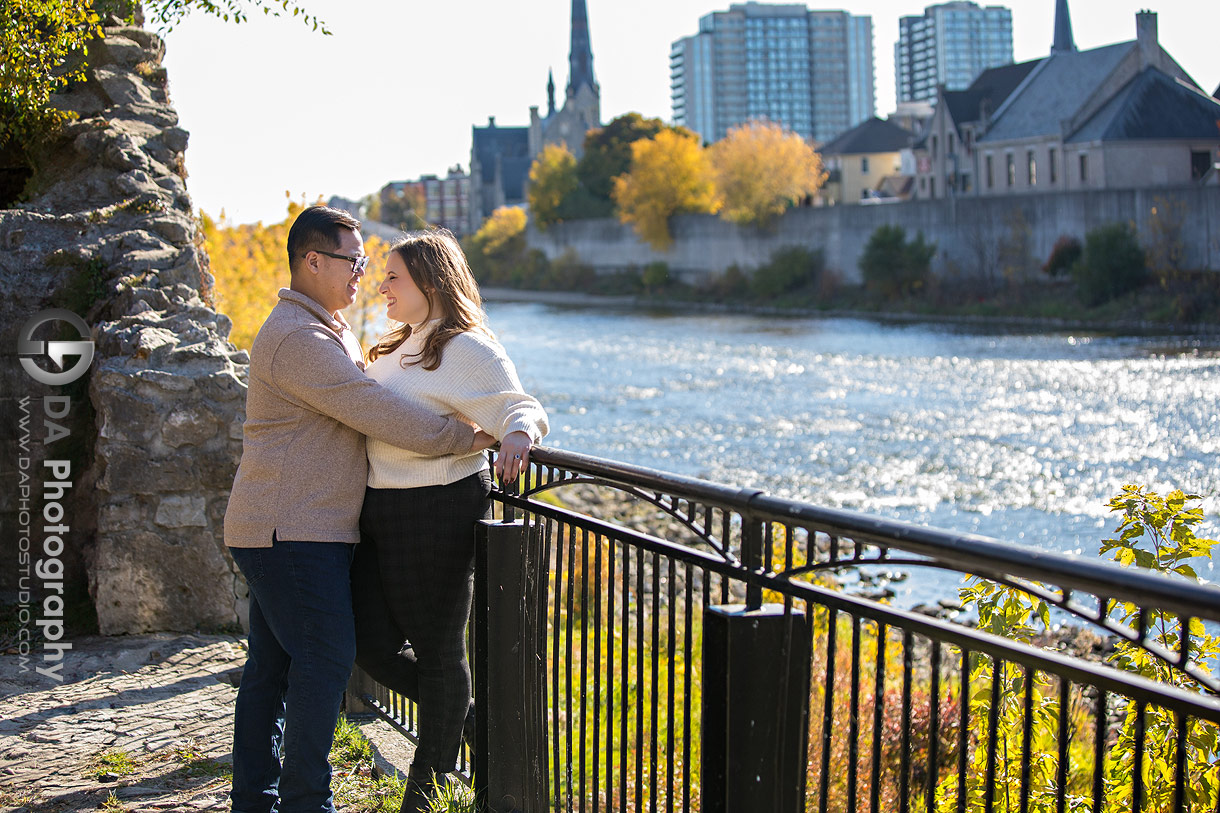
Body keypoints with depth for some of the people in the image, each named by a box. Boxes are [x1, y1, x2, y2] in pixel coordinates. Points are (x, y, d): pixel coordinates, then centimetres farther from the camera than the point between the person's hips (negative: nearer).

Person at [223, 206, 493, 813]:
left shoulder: (330, 331, 20)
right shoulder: (297, 339, -17)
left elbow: (363, 402, 28)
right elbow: (376, 413, -21)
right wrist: (464, 438, -13)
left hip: (283, 531, 11)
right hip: (293, 530, -11)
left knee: (272, 664, 12)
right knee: (325, 660, -10)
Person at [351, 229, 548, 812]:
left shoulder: (466, 349, -12)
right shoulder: (397, 349, 18)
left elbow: (519, 407, -23)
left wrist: (517, 437, -43)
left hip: (439, 512, -9)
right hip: (380, 513, 9)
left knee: (437, 648, 3)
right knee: (373, 645, 6)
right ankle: (467, 721, 28)